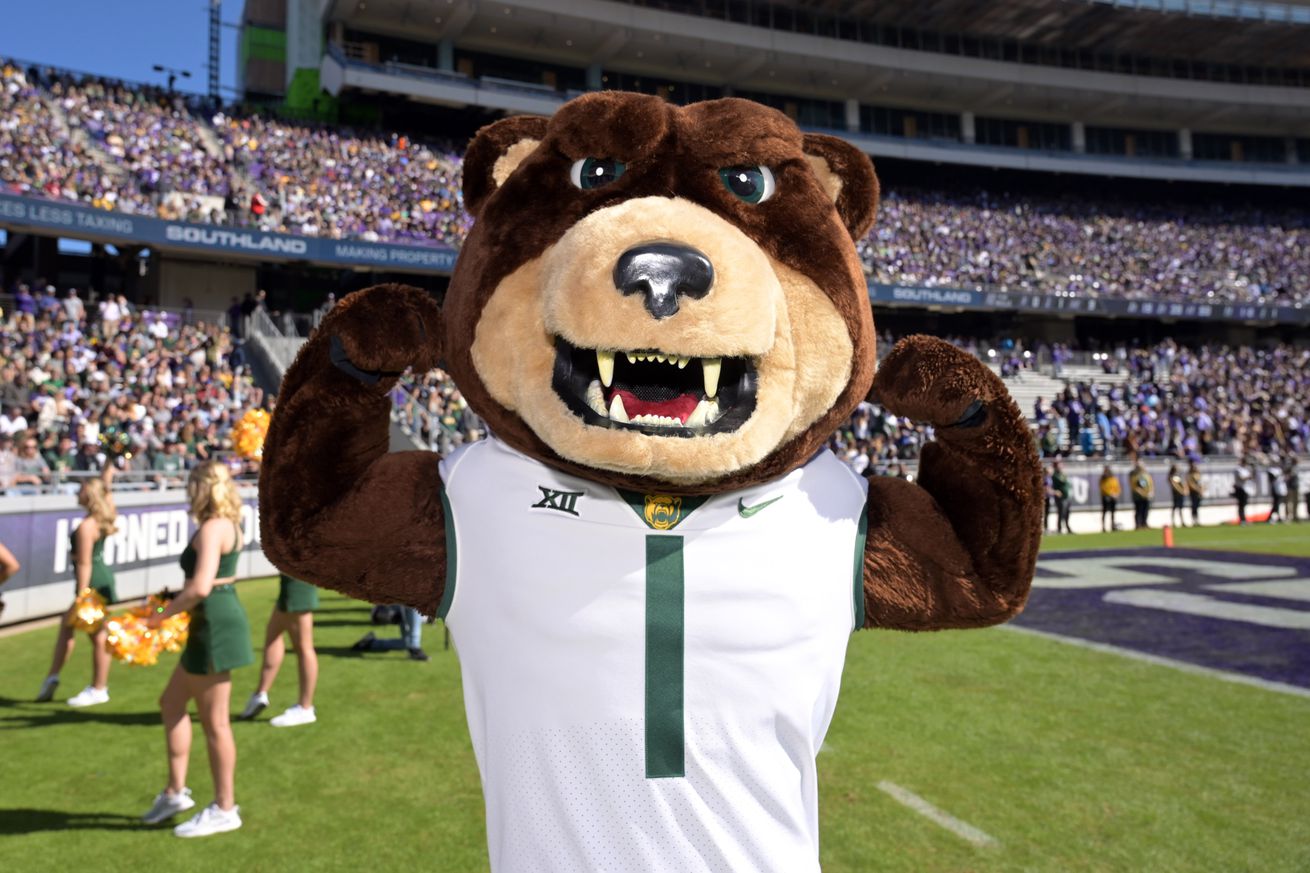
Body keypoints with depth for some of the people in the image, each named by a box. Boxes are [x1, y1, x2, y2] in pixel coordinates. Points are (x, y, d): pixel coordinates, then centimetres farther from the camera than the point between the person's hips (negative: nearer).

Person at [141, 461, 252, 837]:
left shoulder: (212, 528, -18)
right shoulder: (227, 525, 13)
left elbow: (200, 587, -27)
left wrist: (163, 614, -14)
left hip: (215, 624, -11)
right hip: (217, 621, 11)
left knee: (214, 720, 1)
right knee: (171, 703, 21)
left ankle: (224, 809, 14)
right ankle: (176, 791, 30)